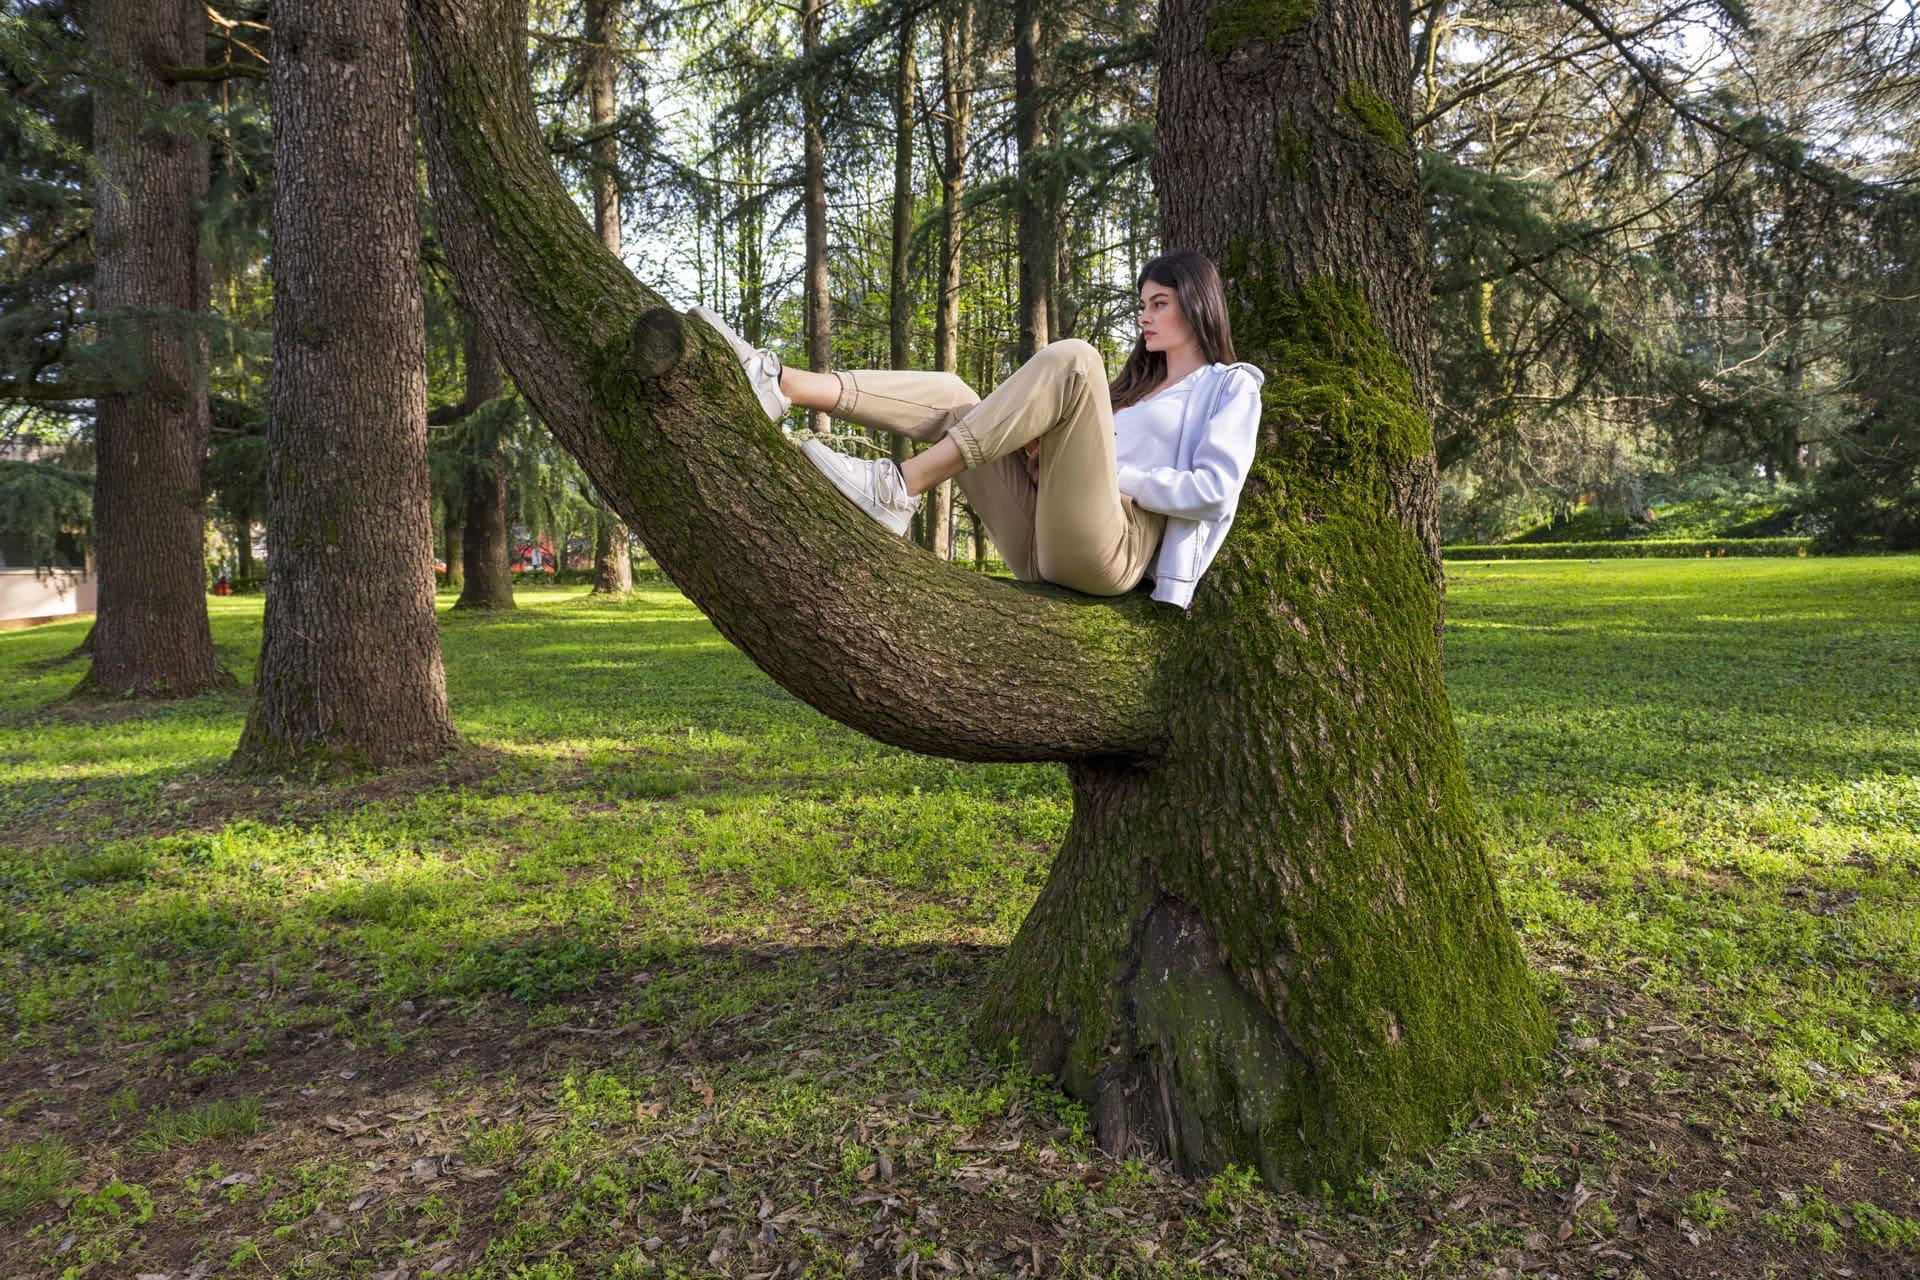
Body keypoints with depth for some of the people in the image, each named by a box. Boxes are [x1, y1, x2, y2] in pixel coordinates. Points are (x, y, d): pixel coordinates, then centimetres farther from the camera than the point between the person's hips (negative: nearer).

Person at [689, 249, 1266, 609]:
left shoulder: (1232, 387, 14)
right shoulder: (1139, 384, 35)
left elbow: (1214, 487, -4)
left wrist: (1113, 473, -6)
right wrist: (1047, 445, 2)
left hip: (1109, 553, -7)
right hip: (1040, 552, 7)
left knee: (1070, 358, -23)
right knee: (949, 398, -1)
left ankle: (897, 487, -30)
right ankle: (779, 383, -20)